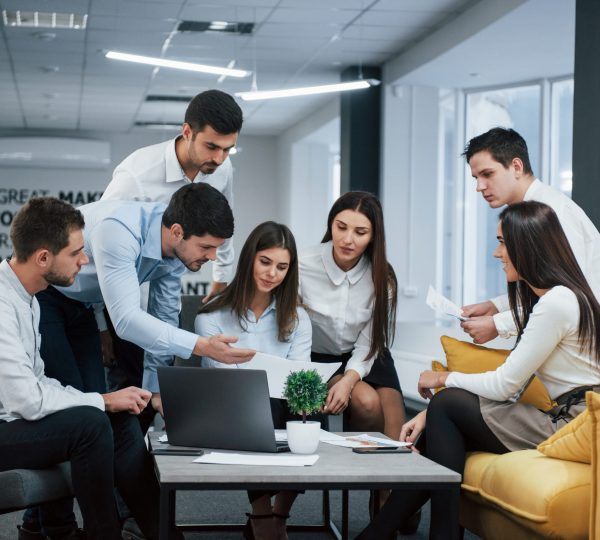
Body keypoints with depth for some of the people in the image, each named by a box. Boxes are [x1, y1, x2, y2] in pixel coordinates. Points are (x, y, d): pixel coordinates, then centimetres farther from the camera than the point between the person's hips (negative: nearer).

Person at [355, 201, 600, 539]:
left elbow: (504, 386, -15)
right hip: (562, 419, 9)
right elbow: (513, 385, 10)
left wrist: (444, 379, 3)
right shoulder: (537, 296, 13)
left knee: (446, 404, -9)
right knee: (440, 427, -2)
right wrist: (432, 414, 2)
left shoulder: (556, 303, -18)